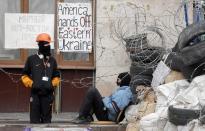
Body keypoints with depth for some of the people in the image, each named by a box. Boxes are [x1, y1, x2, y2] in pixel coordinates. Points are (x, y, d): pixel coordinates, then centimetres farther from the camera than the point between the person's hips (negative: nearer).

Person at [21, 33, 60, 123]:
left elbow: (56, 76, 24)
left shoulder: (52, 60, 14)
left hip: (48, 93, 3)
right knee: (35, 119, -4)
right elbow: (25, 75, 11)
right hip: (35, 93, -3)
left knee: (47, 118, 4)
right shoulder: (32, 59, 6)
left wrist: (53, 84, 7)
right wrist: (30, 84, -3)